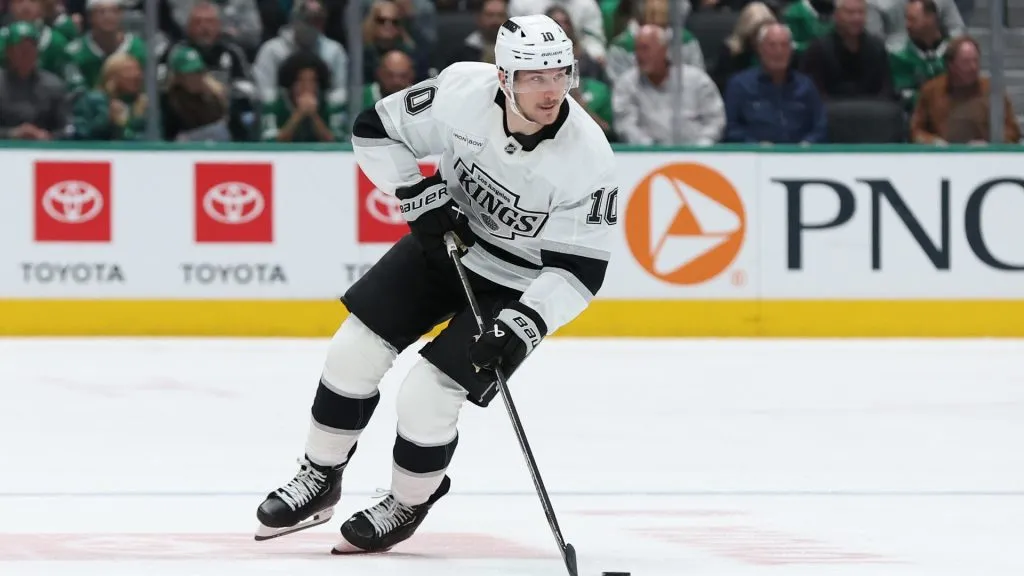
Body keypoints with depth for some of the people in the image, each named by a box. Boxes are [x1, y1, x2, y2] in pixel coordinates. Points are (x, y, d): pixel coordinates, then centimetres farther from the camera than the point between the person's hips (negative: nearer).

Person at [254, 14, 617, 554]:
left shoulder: (588, 158, -29)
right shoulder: (462, 91, -23)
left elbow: (579, 266, -22)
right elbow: (377, 129, -8)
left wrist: (523, 326, -32)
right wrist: (418, 197, -18)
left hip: (516, 285, -4)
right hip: (446, 240, 4)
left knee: (426, 396, -13)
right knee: (355, 349, -1)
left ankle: (407, 504, 16)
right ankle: (320, 478, 21)